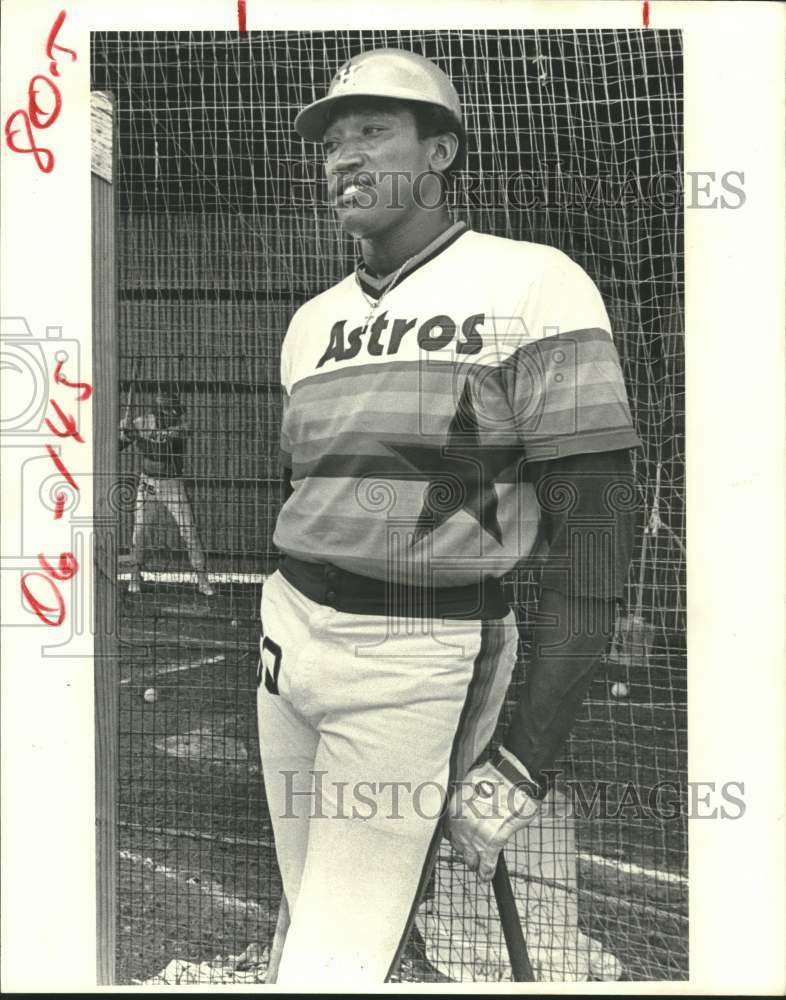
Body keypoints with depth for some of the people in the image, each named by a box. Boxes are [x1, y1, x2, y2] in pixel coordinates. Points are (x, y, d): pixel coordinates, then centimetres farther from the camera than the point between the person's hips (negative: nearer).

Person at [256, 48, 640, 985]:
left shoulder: (532, 285, -10)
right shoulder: (312, 321, 11)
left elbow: (591, 534, -15)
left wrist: (523, 760, -18)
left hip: (418, 663, -6)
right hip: (290, 634, 7)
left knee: (332, 968, -3)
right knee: (309, 933, 17)